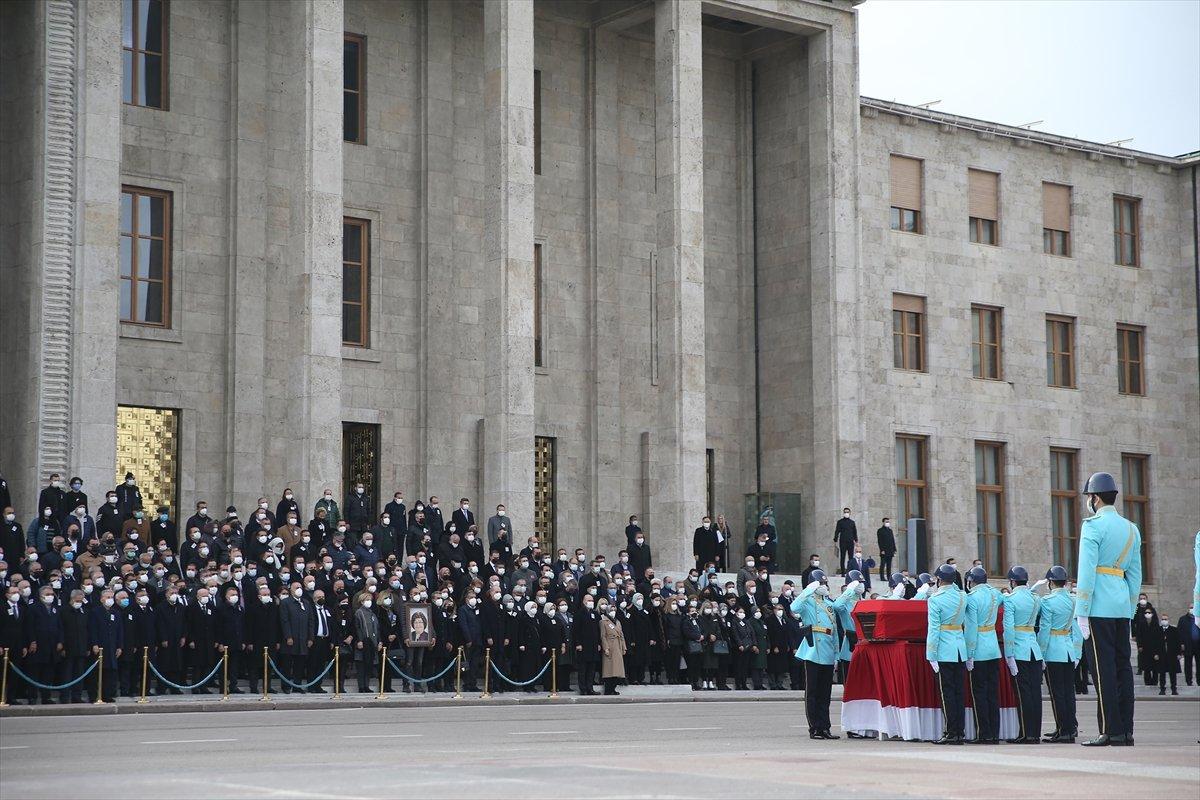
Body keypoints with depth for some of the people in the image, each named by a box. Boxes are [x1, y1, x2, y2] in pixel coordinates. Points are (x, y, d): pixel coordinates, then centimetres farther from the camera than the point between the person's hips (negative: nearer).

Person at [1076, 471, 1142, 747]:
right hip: (1122, 607, 7)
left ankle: (1112, 732, -8)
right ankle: (1127, 732, 7)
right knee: (1123, 666, 7)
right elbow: (1135, 575, 17)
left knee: (1104, 669, -6)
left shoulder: (1093, 526, -8)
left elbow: (1086, 572, -13)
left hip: (1099, 607, -7)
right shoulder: (1131, 529, 15)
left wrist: (1081, 613, -11)